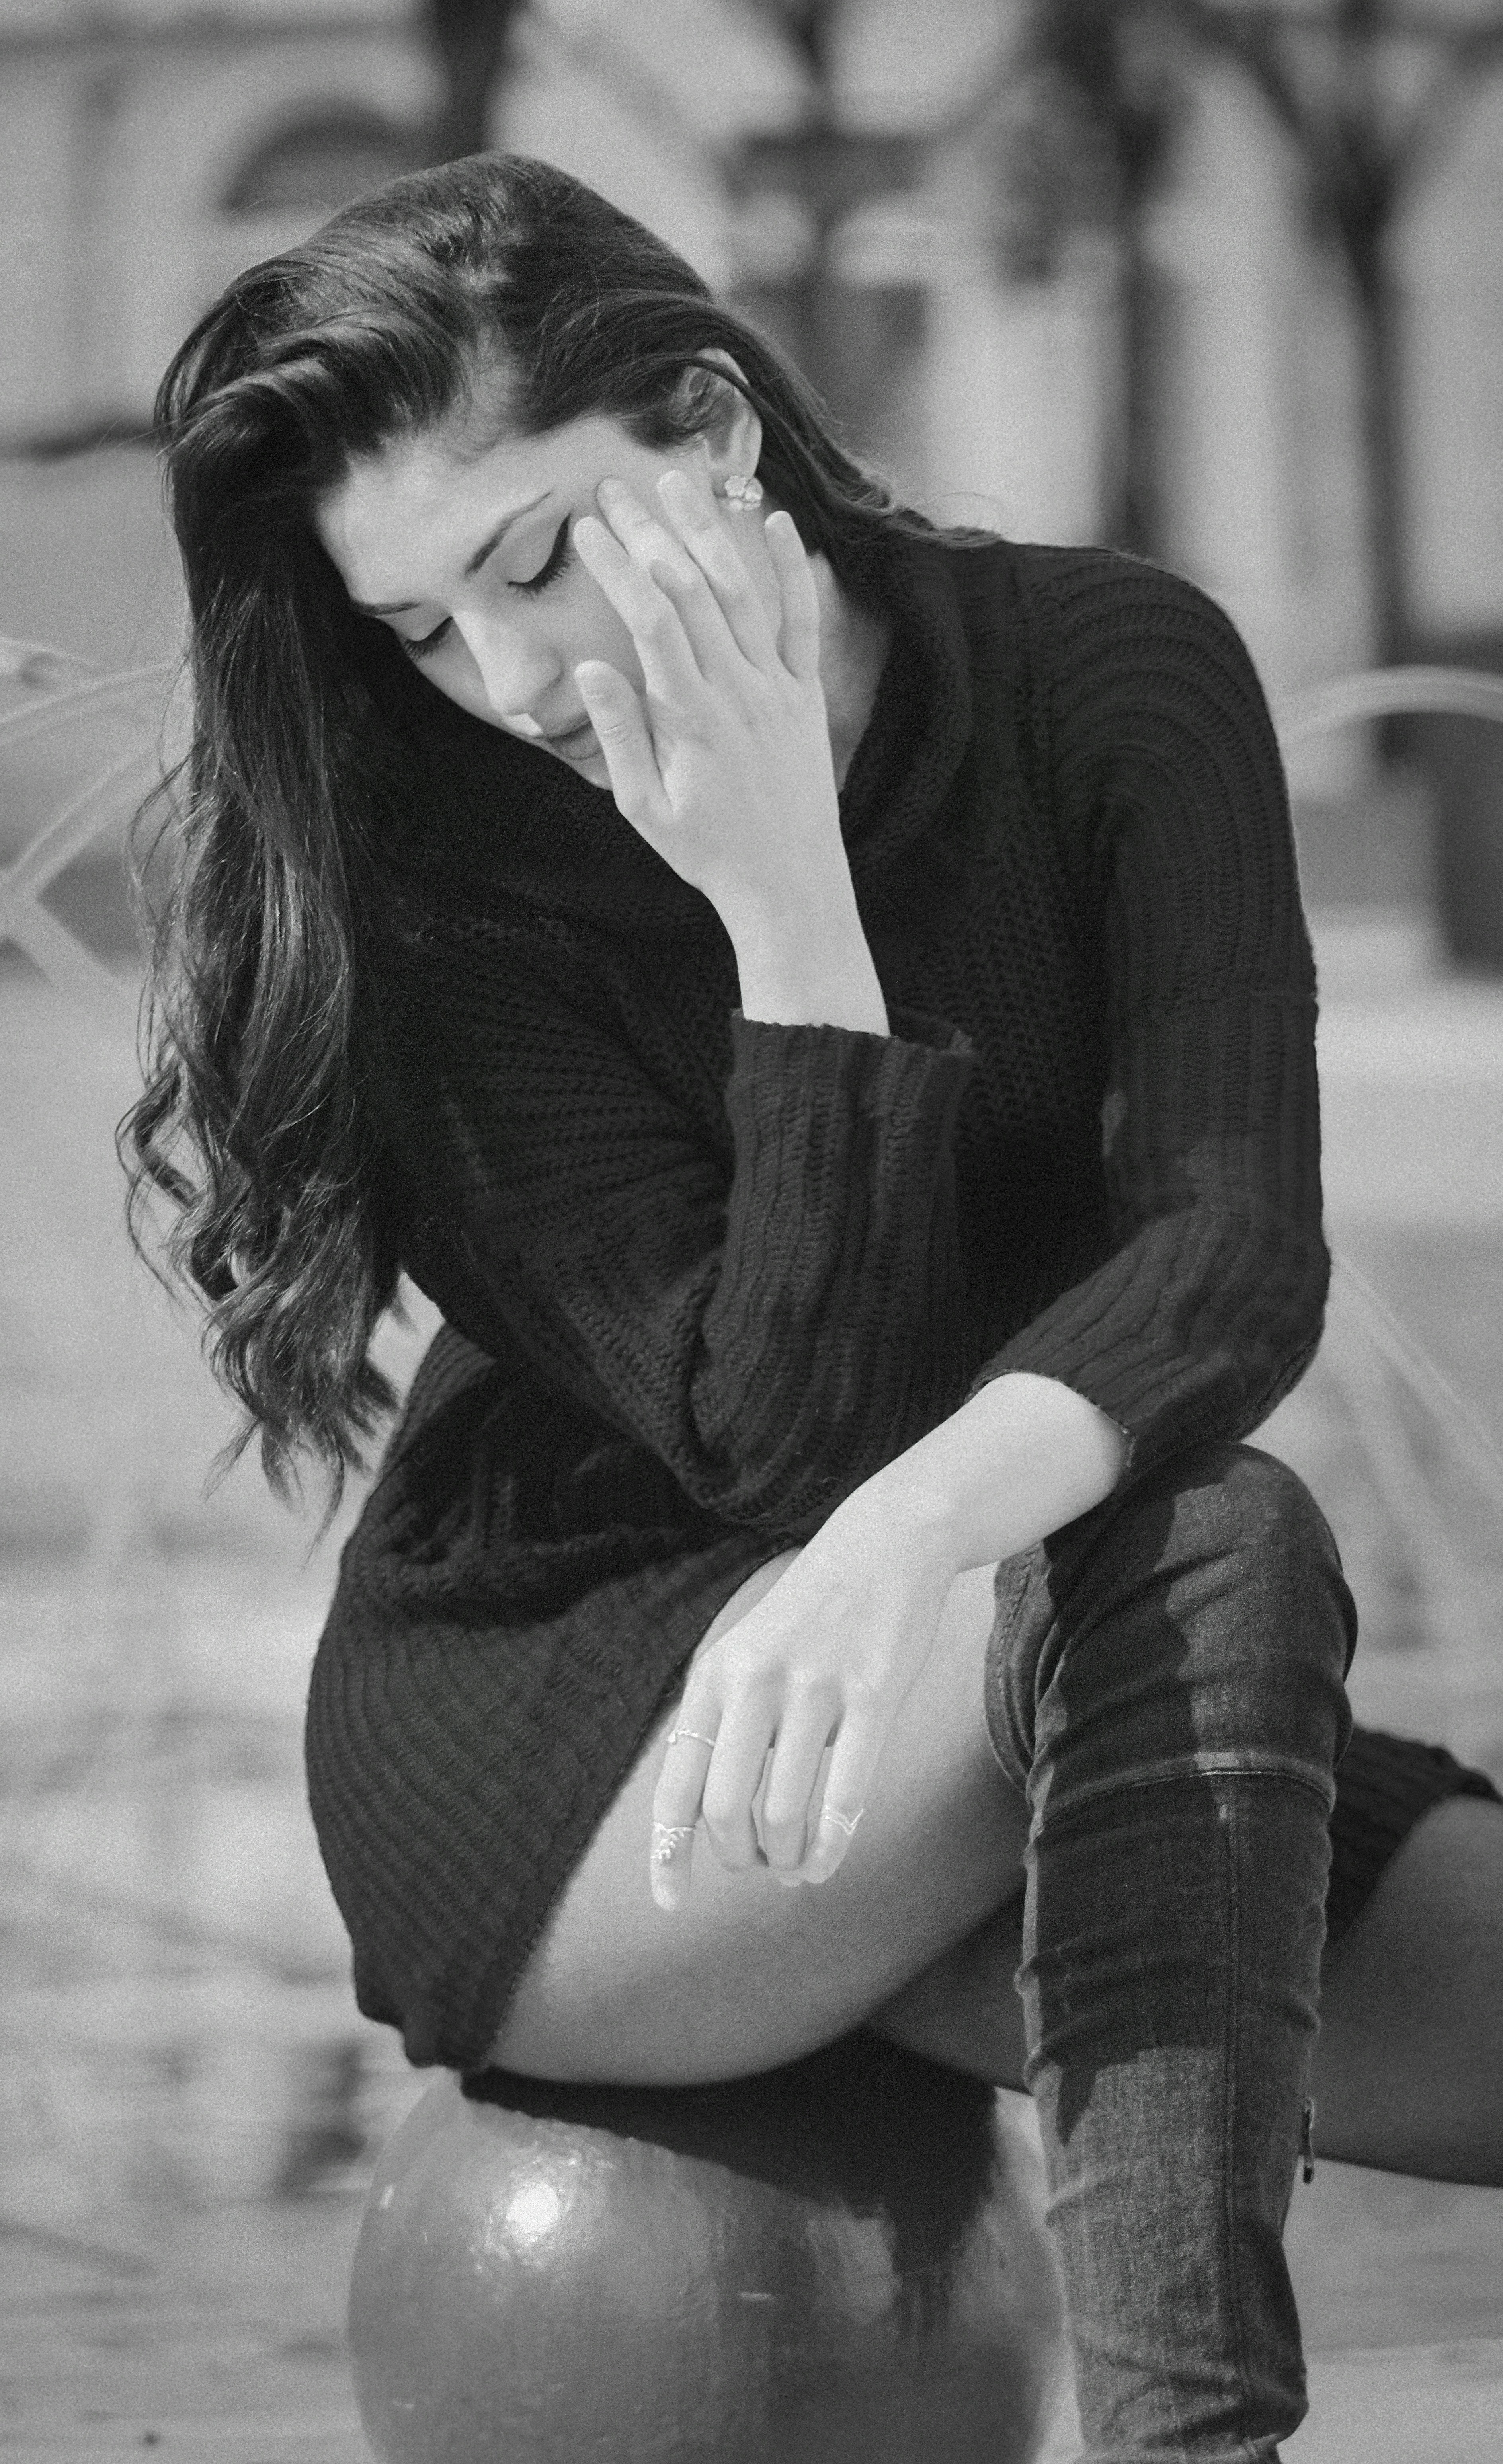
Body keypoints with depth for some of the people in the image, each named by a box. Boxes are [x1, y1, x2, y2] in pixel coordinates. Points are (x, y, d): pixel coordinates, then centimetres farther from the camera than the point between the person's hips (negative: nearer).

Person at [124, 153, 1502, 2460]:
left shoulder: (1116, 679, -6)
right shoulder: (439, 865, -14)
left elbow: (1241, 1247, -21)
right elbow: (775, 1439, -21)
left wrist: (917, 1529, -40)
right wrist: (791, 915, -28)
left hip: (1038, 1701, 4)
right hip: (536, 1761, -4)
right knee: (1206, 1548, -33)